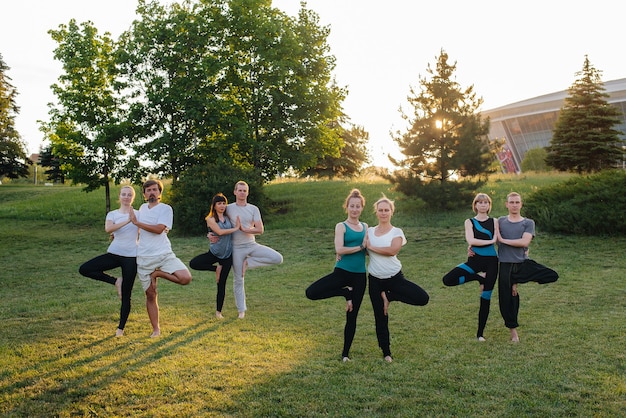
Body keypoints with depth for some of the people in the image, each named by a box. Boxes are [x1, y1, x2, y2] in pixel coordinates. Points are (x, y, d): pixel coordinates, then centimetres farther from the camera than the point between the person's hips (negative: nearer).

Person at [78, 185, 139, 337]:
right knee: (84, 269, -15)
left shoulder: (139, 214, 4)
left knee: (126, 295, 2)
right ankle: (116, 281, 2)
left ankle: (121, 328, 17)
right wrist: (127, 221, -28)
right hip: (114, 254, 2)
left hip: (131, 257, -2)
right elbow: (108, 228, -17)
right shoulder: (112, 214, 3)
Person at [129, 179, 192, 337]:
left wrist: (136, 222, -13)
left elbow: (159, 229, -20)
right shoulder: (142, 208, 13)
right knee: (150, 294, 5)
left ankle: (157, 274, 2)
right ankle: (156, 329, 17)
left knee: (185, 278, -23)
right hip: (144, 259, 4)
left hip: (164, 255, -3)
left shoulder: (165, 208, -5)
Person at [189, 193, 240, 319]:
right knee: (193, 263, -24)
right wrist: (235, 228, -14)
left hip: (227, 254, 2)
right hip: (214, 252, -2)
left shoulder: (228, 218, 7)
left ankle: (218, 311, 14)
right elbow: (219, 232, -19)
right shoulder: (211, 219, -5)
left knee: (222, 283, 3)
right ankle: (216, 268, -2)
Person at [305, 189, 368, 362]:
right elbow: (339, 249, -15)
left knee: (352, 316, 7)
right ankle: (346, 292, 0)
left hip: (359, 275, 3)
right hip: (342, 272, -3)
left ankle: (346, 353, 22)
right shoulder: (341, 226, -2)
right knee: (311, 292, -23)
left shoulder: (365, 227, 11)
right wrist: (360, 247, -12)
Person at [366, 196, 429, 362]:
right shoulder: (369, 231, 5)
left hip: (395, 277, -1)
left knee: (423, 298, -17)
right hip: (375, 280, 1)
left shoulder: (397, 232, -4)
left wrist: (371, 247, -17)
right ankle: (386, 353, 24)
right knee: (380, 317, 6)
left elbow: (392, 250, -22)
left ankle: (389, 296, 3)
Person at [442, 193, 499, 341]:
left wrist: (476, 244, -10)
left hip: (491, 261, 0)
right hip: (475, 260, 0)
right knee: (448, 279, -20)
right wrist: (489, 241, -10)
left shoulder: (494, 222, 7)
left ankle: (480, 333, 15)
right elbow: (470, 240, -12)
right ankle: (479, 278, 0)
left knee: (486, 298, 2)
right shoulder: (469, 222, 2)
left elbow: (496, 239, -4)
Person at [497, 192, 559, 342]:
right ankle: (513, 331, 22)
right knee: (507, 300, 3)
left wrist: (503, 240, -11)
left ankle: (516, 281, -2)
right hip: (506, 265, -1)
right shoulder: (500, 221, 6)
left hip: (523, 263, 1)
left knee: (553, 275, -15)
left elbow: (524, 242, -13)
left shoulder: (528, 223, 2)